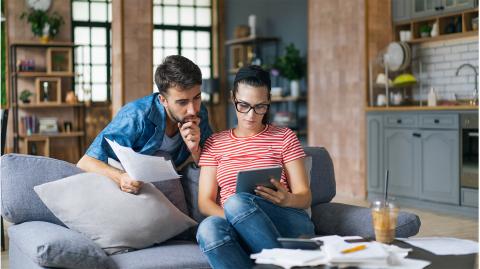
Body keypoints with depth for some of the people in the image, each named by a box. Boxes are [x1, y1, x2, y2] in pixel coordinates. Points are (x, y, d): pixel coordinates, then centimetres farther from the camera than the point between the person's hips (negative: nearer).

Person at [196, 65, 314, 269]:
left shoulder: (284, 137, 15)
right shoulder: (215, 143, 19)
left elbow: (305, 196, 9)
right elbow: (205, 202, 10)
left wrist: (288, 200, -17)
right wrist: (232, 218, -13)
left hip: (288, 225, -1)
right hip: (240, 233, 1)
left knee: (237, 202, -33)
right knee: (208, 228, -36)